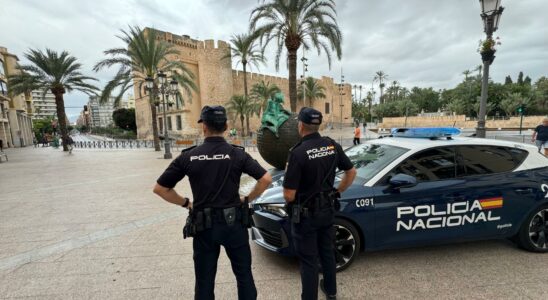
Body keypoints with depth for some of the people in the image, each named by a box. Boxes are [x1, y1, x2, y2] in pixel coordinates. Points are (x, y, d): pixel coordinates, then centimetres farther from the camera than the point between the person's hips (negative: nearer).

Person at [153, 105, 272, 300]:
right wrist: (247, 199, 0)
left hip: (203, 226, 1)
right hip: (233, 223, 0)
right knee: (244, 274, 19)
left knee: (204, 281, 18)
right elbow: (266, 179, -13)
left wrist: (186, 203, 7)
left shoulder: (188, 156, -5)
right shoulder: (237, 154, -8)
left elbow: (160, 188, -1)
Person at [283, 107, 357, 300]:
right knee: (327, 251, 25)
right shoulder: (332, 145, -5)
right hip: (327, 209, 7)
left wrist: (290, 202, -1)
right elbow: (351, 172, 7)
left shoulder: (299, 152, -25)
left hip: (305, 214, -6)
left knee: (308, 260, 9)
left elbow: (289, 195, -24)